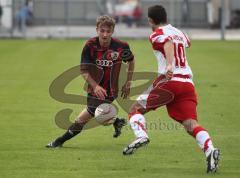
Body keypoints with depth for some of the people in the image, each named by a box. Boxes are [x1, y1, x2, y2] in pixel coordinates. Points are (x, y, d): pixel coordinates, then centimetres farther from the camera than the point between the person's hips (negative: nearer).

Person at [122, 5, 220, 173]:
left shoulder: (157, 35, 3)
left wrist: (169, 65, -35)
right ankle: (210, 150, -30)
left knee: (136, 109, 9)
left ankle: (141, 135, -19)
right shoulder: (180, 33, 23)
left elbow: (169, 43, -20)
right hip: (188, 82, 5)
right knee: (191, 124, -5)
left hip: (169, 80, -5)